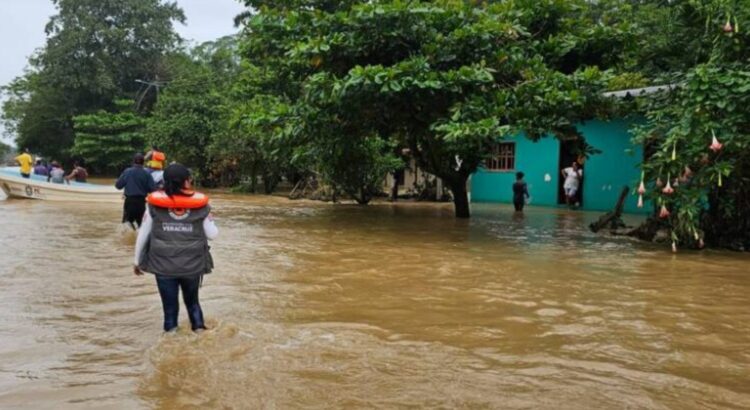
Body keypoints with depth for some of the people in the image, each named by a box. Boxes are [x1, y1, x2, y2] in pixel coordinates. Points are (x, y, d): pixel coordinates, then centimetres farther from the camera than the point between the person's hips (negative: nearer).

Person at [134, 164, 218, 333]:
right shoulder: (200, 205, -6)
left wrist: (137, 260, 14)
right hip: (192, 265, 1)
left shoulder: (155, 204, -4)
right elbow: (213, 234, -1)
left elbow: (143, 234, 2)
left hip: (164, 265, 0)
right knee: (192, 302, 24)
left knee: (169, 306, 12)